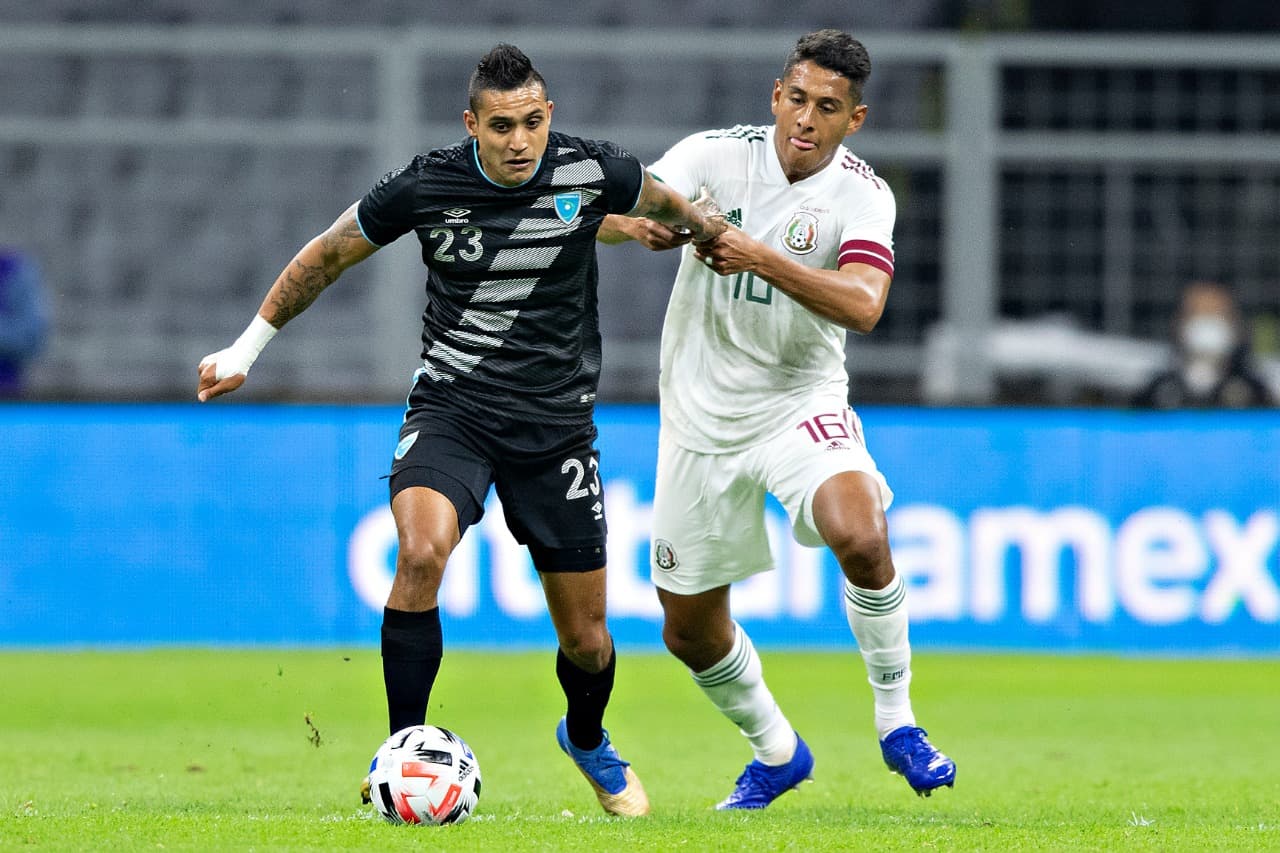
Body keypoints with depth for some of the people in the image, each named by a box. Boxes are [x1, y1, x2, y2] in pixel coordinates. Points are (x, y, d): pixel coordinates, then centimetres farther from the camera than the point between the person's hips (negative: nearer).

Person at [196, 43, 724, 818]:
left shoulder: (593, 173, -10)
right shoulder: (427, 187, -10)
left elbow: (669, 207, 14)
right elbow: (328, 256, 5)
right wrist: (248, 348, 9)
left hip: (557, 424, 1)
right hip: (451, 406, -1)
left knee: (587, 640, 6)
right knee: (422, 553, -31)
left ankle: (588, 740, 41)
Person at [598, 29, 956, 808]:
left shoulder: (862, 196, -12)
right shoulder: (716, 156, -9)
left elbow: (863, 306, -28)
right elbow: (608, 216, -20)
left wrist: (759, 257, -39)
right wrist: (643, 225, -44)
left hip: (799, 401, -2)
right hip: (701, 415, 2)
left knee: (859, 534, -31)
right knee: (690, 630, 9)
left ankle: (897, 721, -11)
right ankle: (776, 751, 36)